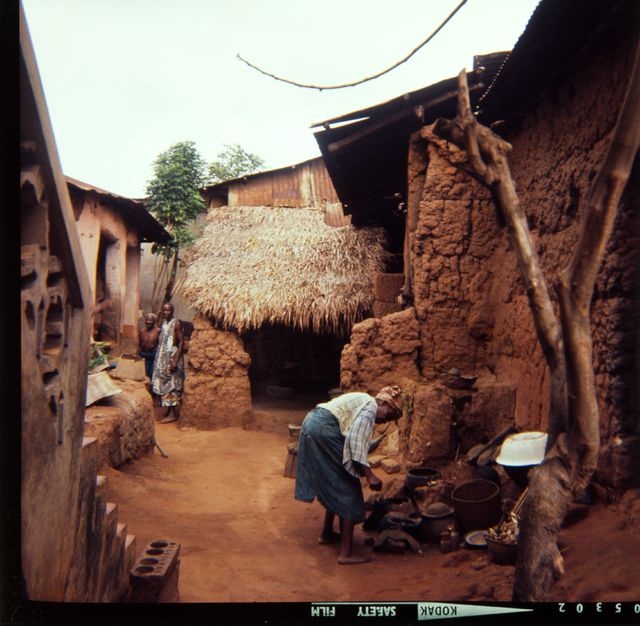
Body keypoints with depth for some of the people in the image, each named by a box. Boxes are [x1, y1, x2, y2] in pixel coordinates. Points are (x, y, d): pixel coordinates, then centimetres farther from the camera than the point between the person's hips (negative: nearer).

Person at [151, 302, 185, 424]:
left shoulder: (176, 323, -11)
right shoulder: (163, 322, 11)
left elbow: (181, 342, -16)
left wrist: (176, 360, -21)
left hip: (172, 357, -7)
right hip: (163, 357, 7)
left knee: (172, 384, -5)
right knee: (164, 383, 9)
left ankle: (173, 414, 0)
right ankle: (168, 410, 18)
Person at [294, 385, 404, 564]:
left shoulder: (362, 402, 22)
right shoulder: (370, 406, -7)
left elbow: (354, 438, 28)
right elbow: (356, 440, -19)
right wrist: (369, 475, -18)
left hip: (312, 424, 10)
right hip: (323, 430, -10)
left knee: (335, 487, 23)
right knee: (347, 489, -2)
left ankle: (327, 533, 37)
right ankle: (347, 552, 0)